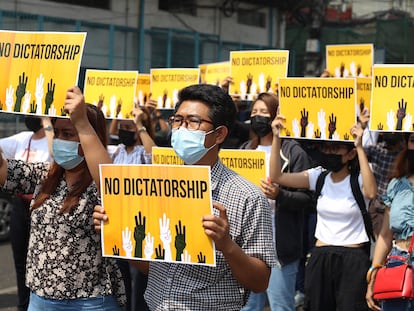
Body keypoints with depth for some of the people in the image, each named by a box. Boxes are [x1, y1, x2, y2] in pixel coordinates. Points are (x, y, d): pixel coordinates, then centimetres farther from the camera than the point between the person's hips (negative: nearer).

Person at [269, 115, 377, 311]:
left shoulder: (358, 180, -6)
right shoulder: (319, 177, 5)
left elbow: (370, 192, -31)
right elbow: (277, 176, -2)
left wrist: (360, 148, -31)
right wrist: (276, 138, -12)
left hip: (353, 259, -4)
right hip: (320, 256, 4)